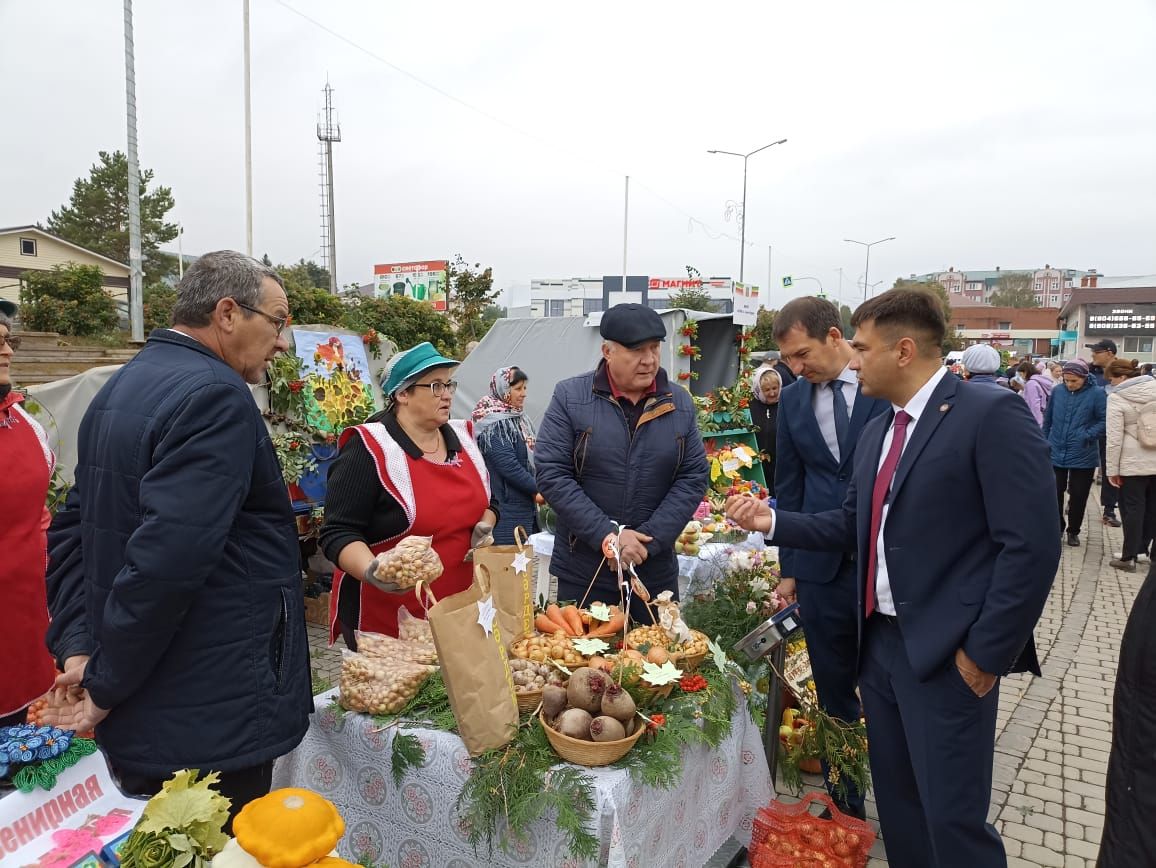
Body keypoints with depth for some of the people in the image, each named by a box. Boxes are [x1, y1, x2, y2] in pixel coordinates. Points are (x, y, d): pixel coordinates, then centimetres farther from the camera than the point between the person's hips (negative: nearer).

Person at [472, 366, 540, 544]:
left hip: (527, 505, 9)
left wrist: (536, 491, 3)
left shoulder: (520, 419, 12)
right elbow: (509, 467, -21)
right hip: (506, 507, -9)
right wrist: (537, 489, -12)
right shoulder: (493, 425, -14)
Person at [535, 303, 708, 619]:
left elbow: (694, 477, 0)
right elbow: (551, 473, -11)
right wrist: (607, 536, -17)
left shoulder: (680, 403, 2)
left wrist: (648, 541, -12)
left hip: (656, 571, 3)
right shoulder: (570, 397, -7)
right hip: (582, 572, -2)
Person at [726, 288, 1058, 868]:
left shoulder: (992, 416, -14)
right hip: (879, 643, 8)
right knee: (896, 802, 20)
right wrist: (772, 522, 6)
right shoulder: (876, 432, 11)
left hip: (947, 655, -7)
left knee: (952, 817, 2)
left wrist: (986, 654, -16)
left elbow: (1032, 545, -18)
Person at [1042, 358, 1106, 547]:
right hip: (1055, 454, 2)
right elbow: (1047, 419, 10)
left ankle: (1073, 531, 25)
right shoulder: (1057, 391, 0)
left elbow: (1104, 421, -7)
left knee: (1078, 496, 9)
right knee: (1054, 494, 8)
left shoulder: (1096, 393, -9)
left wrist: (1088, 436, -19)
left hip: (1083, 457, -2)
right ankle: (1057, 528, 26)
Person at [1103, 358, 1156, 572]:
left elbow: (1114, 438, -15)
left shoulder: (1116, 398, -13)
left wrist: (1112, 469, -8)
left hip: (1133, 462, -5)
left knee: (1133, 508, 3)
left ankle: (1129, 557, 6)